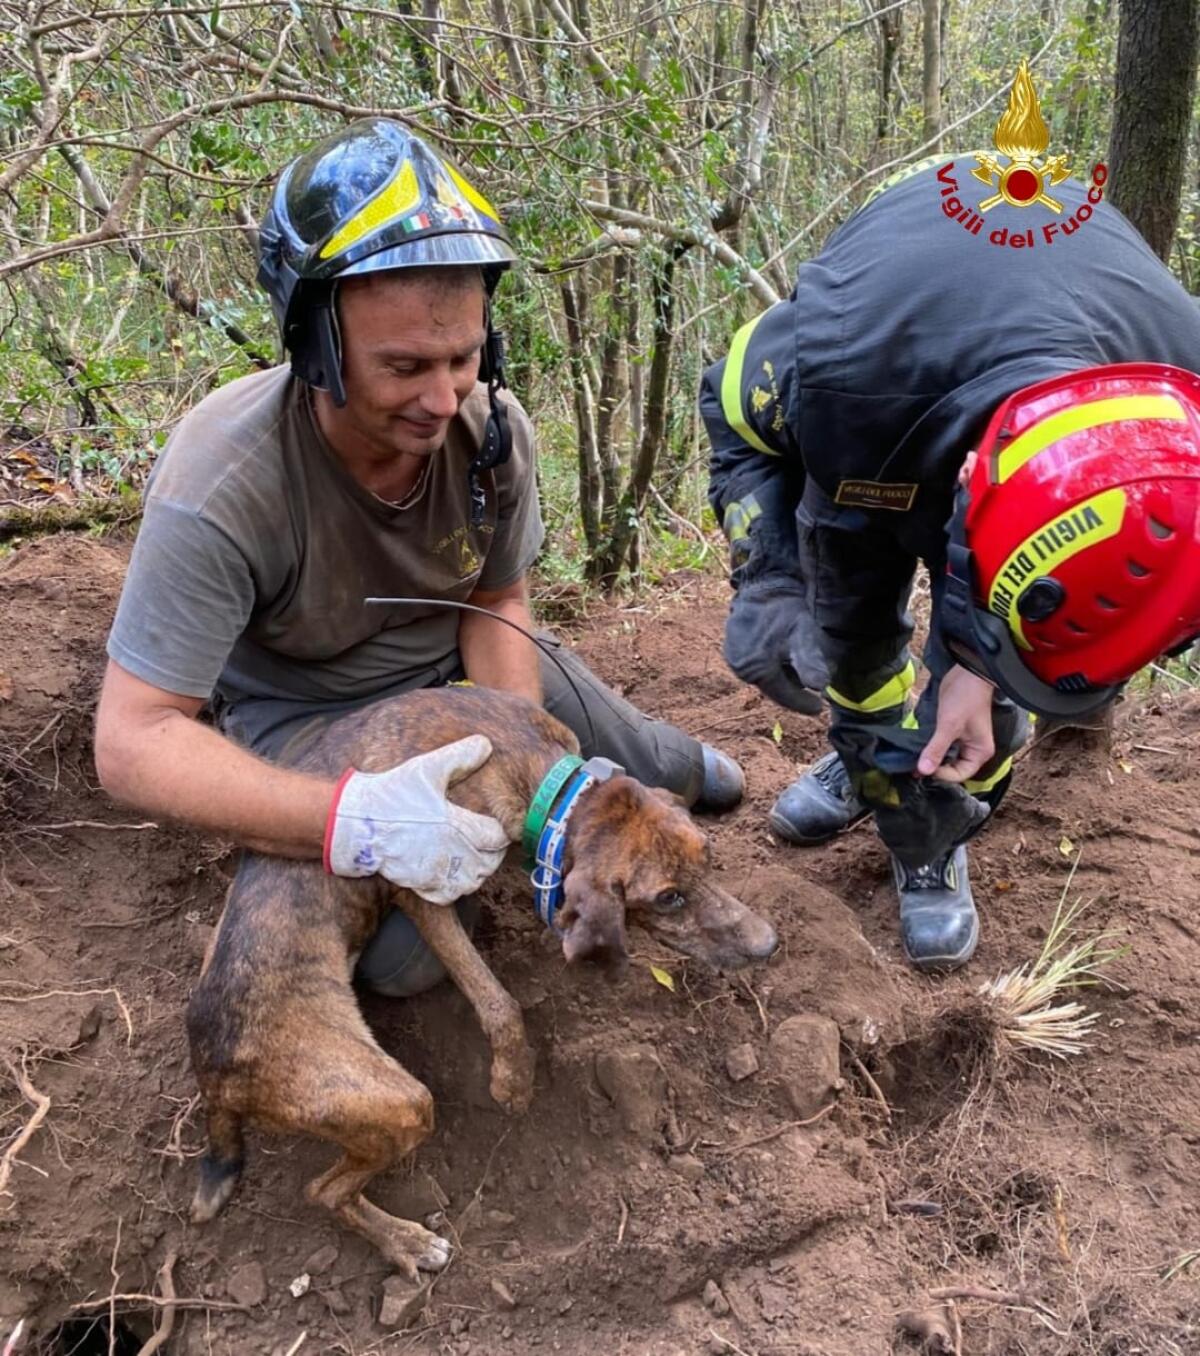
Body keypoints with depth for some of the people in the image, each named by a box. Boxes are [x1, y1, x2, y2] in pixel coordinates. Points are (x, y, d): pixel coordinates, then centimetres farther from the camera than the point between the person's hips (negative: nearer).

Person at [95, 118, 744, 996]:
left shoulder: (494, 429, -22)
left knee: (688, 787, 5)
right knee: (402, 961, -21)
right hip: (306, 711, -3)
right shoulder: (221, 488, -37)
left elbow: (496, 604, -6)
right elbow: (133, 741, -36)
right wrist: (350, 818, -49)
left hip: (456, 663, 4)